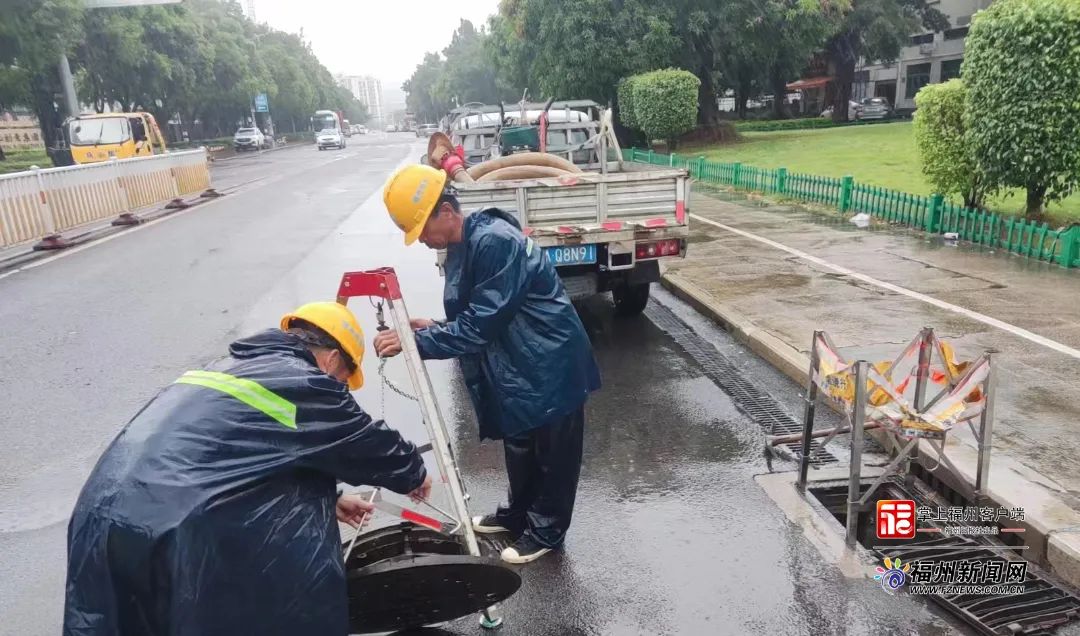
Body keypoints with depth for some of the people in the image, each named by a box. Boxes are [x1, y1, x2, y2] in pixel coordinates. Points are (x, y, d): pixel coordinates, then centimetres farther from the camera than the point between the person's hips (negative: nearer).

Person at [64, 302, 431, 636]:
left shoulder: (227, 369, 24)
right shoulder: (304, 382, -1)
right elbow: (370, 445, 10)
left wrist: (327, 501, 38)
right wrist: (413, 475, 31)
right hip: (182, 535, -9)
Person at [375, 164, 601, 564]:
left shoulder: (494, 242, -26)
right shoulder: (460, 248, 6)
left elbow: (482, 323, -29)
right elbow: (474, 318, 13)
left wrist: (417, 342, -26)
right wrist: (433, 328, -4)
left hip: (550, 366, -9)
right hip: (516, 369, 10)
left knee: (552, 453, 10)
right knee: (519, 447, 24)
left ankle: (546, 531, 26)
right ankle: (518, 513, 43)